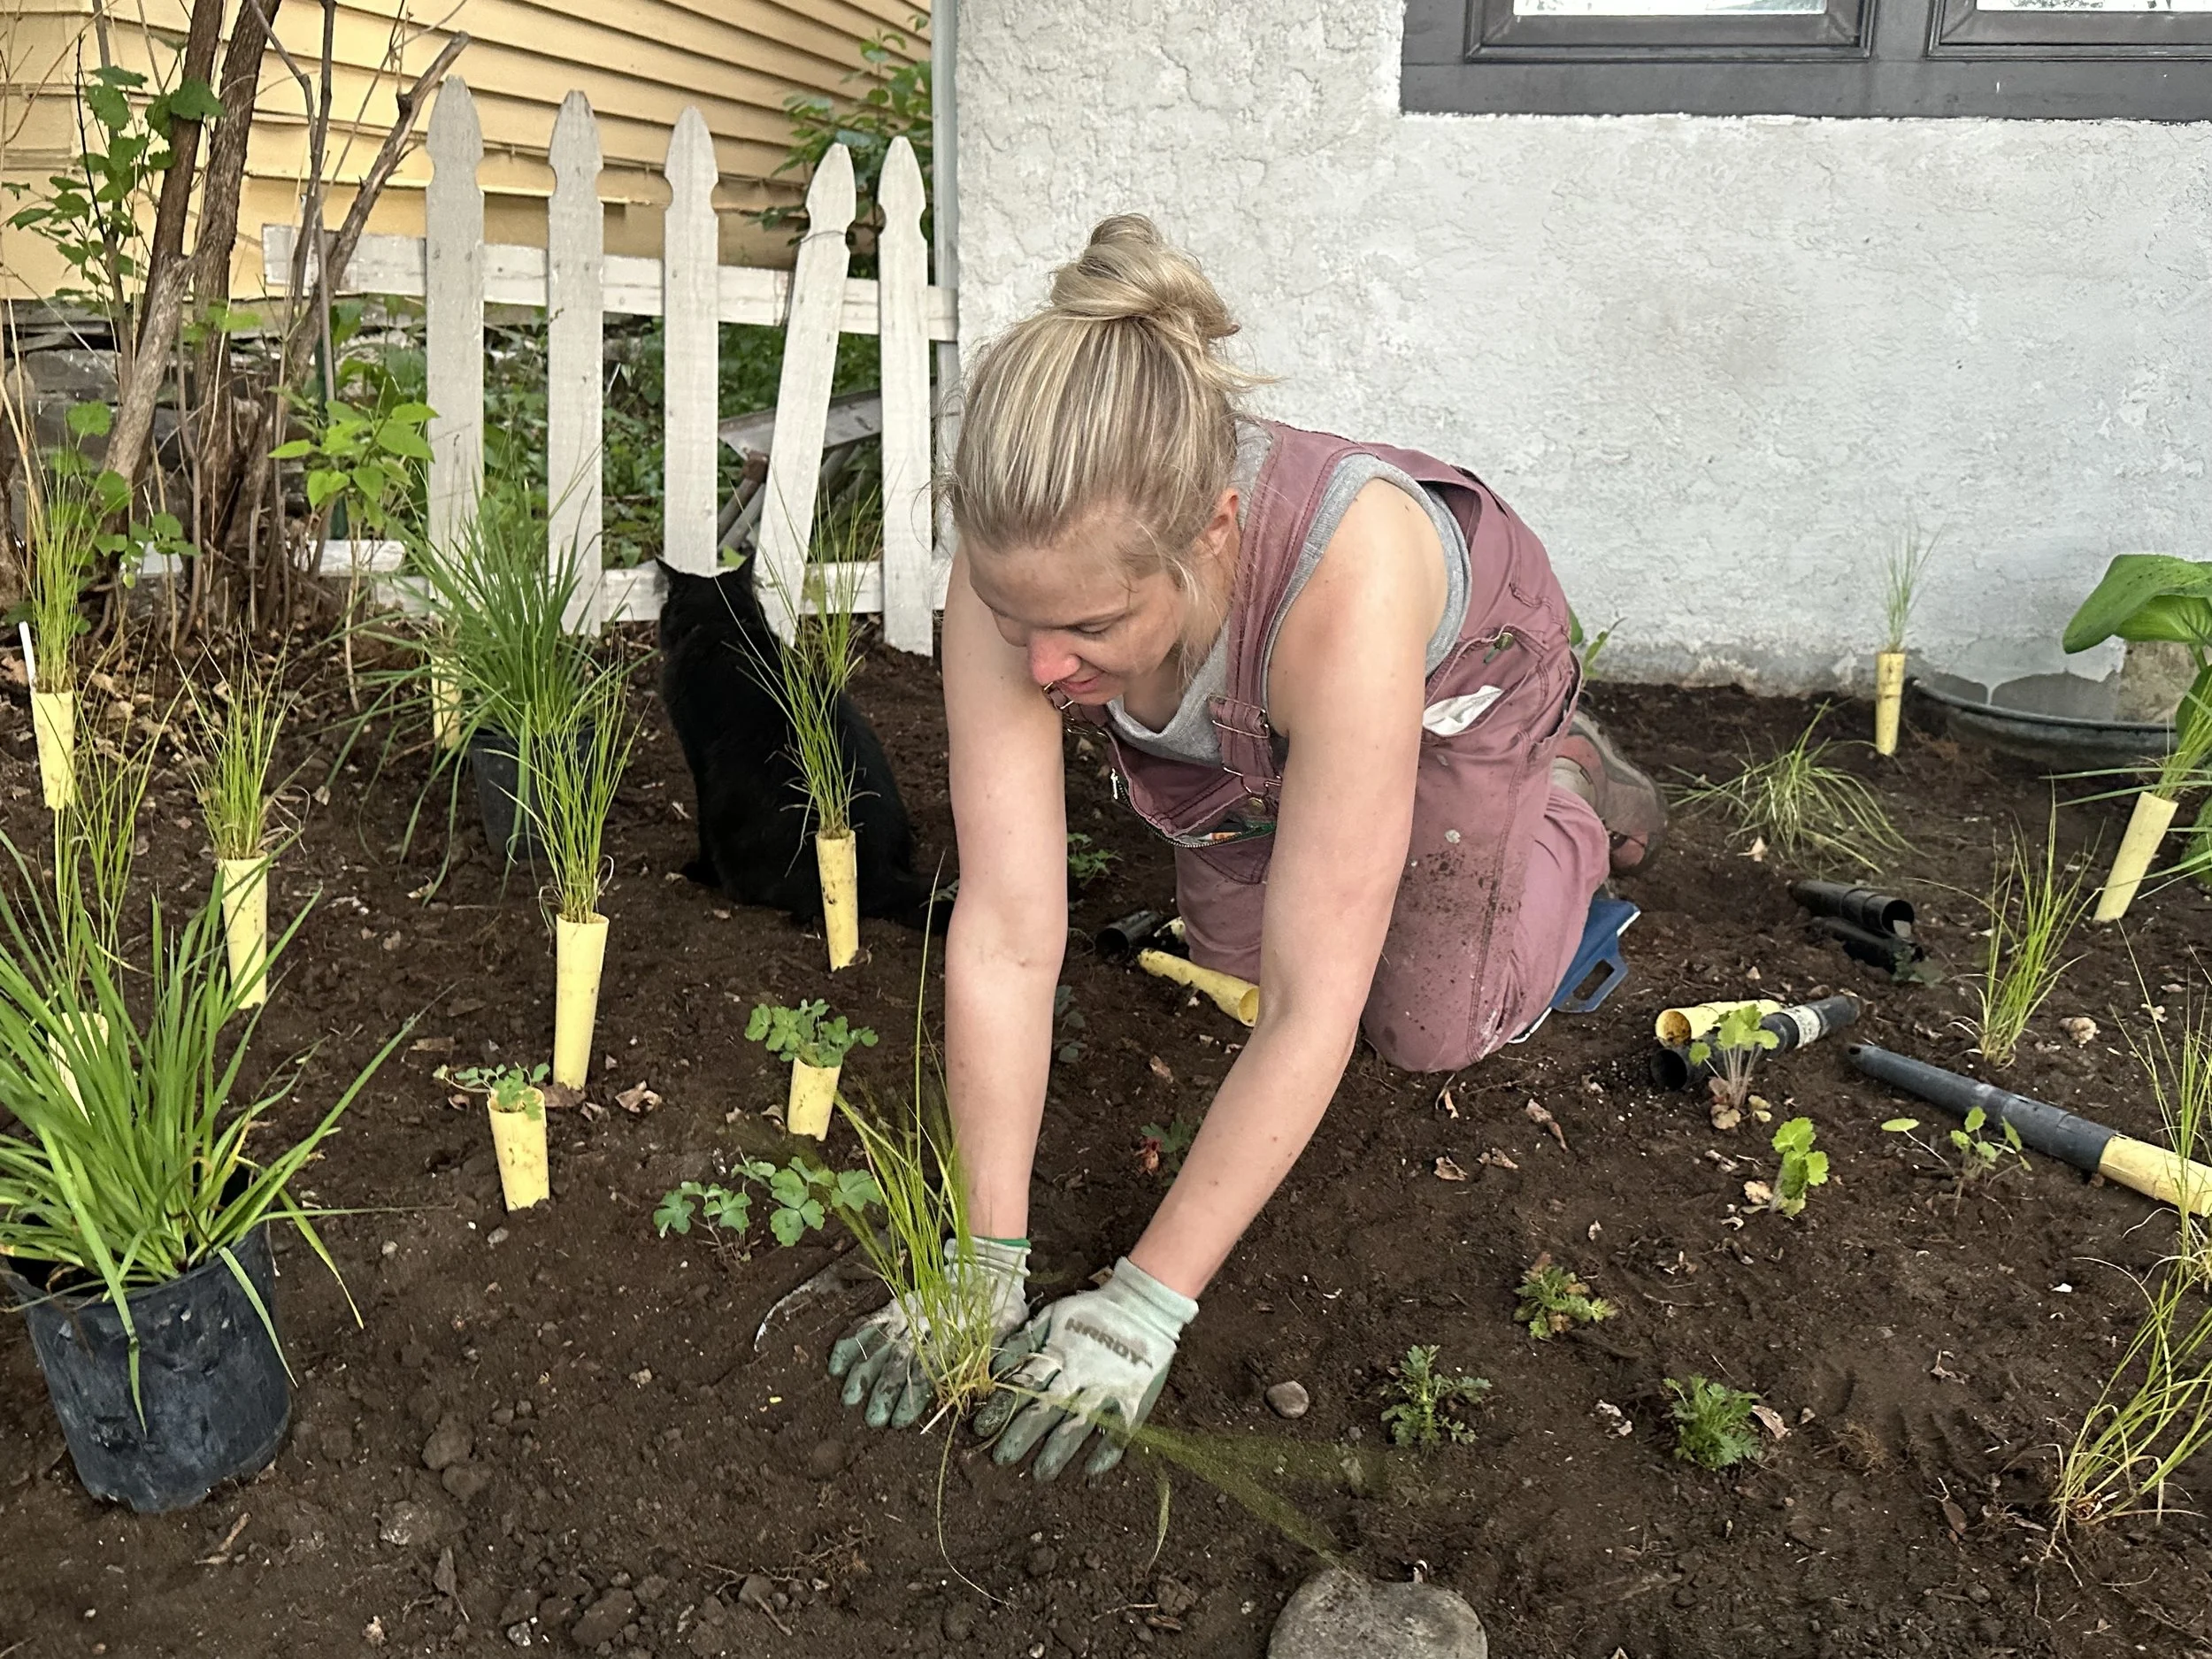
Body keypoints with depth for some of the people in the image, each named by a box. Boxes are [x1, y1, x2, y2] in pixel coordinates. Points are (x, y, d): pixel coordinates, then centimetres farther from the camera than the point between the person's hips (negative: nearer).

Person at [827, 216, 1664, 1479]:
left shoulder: (1342, 580, -50)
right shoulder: (1020, 574, -39)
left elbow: (1313, 1012, -45)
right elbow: (1006, 938, -37)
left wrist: (1147, 1303, -43)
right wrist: (987, 1256, -36)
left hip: (1459, 675, -3)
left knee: (1432, 1030, 2)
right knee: (1229, 951, 13)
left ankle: (1572, 790, 26)